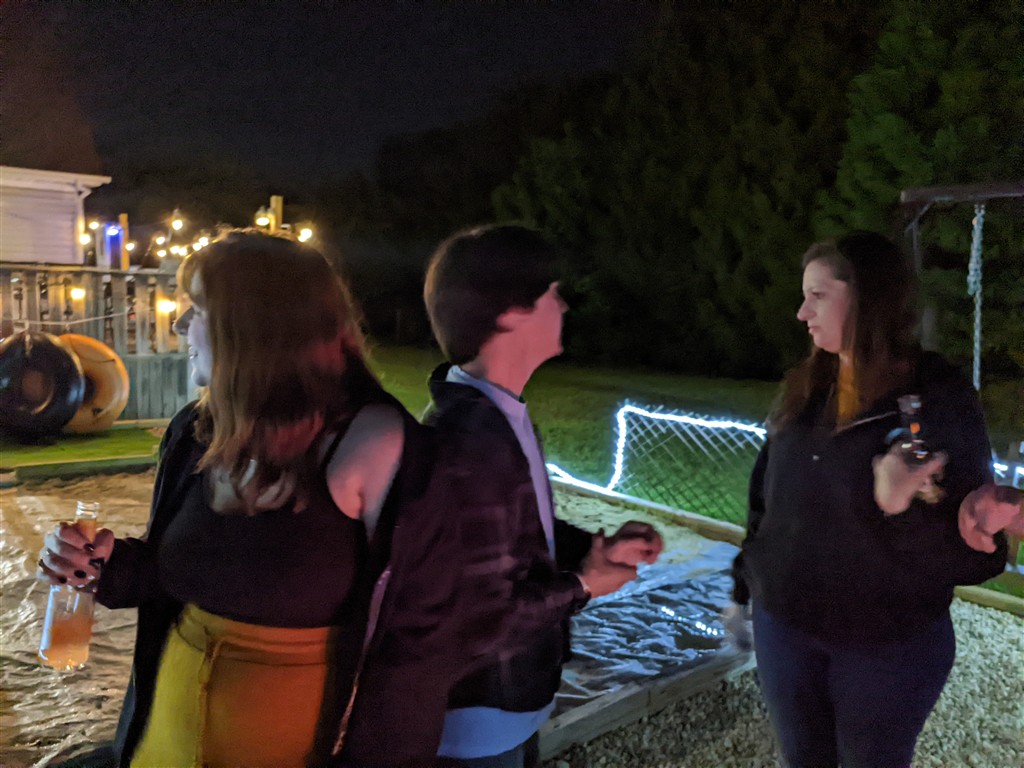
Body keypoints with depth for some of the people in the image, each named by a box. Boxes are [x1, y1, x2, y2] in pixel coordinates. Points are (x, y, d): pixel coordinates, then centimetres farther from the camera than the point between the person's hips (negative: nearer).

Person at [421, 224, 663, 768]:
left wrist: (595, 546, -2)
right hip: (478, 719, -9)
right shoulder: (468, 441, -31)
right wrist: (581, 587, -14)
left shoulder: (499, 413, 1)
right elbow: (480, 621, -28)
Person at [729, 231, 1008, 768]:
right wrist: (744, 588, 11)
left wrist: (904, 513, -35)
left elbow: (977, 549, -16)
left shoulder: (938, 396, -15)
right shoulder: (804, 387, -1)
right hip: (784, 625, 4)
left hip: (888, 644, -4)